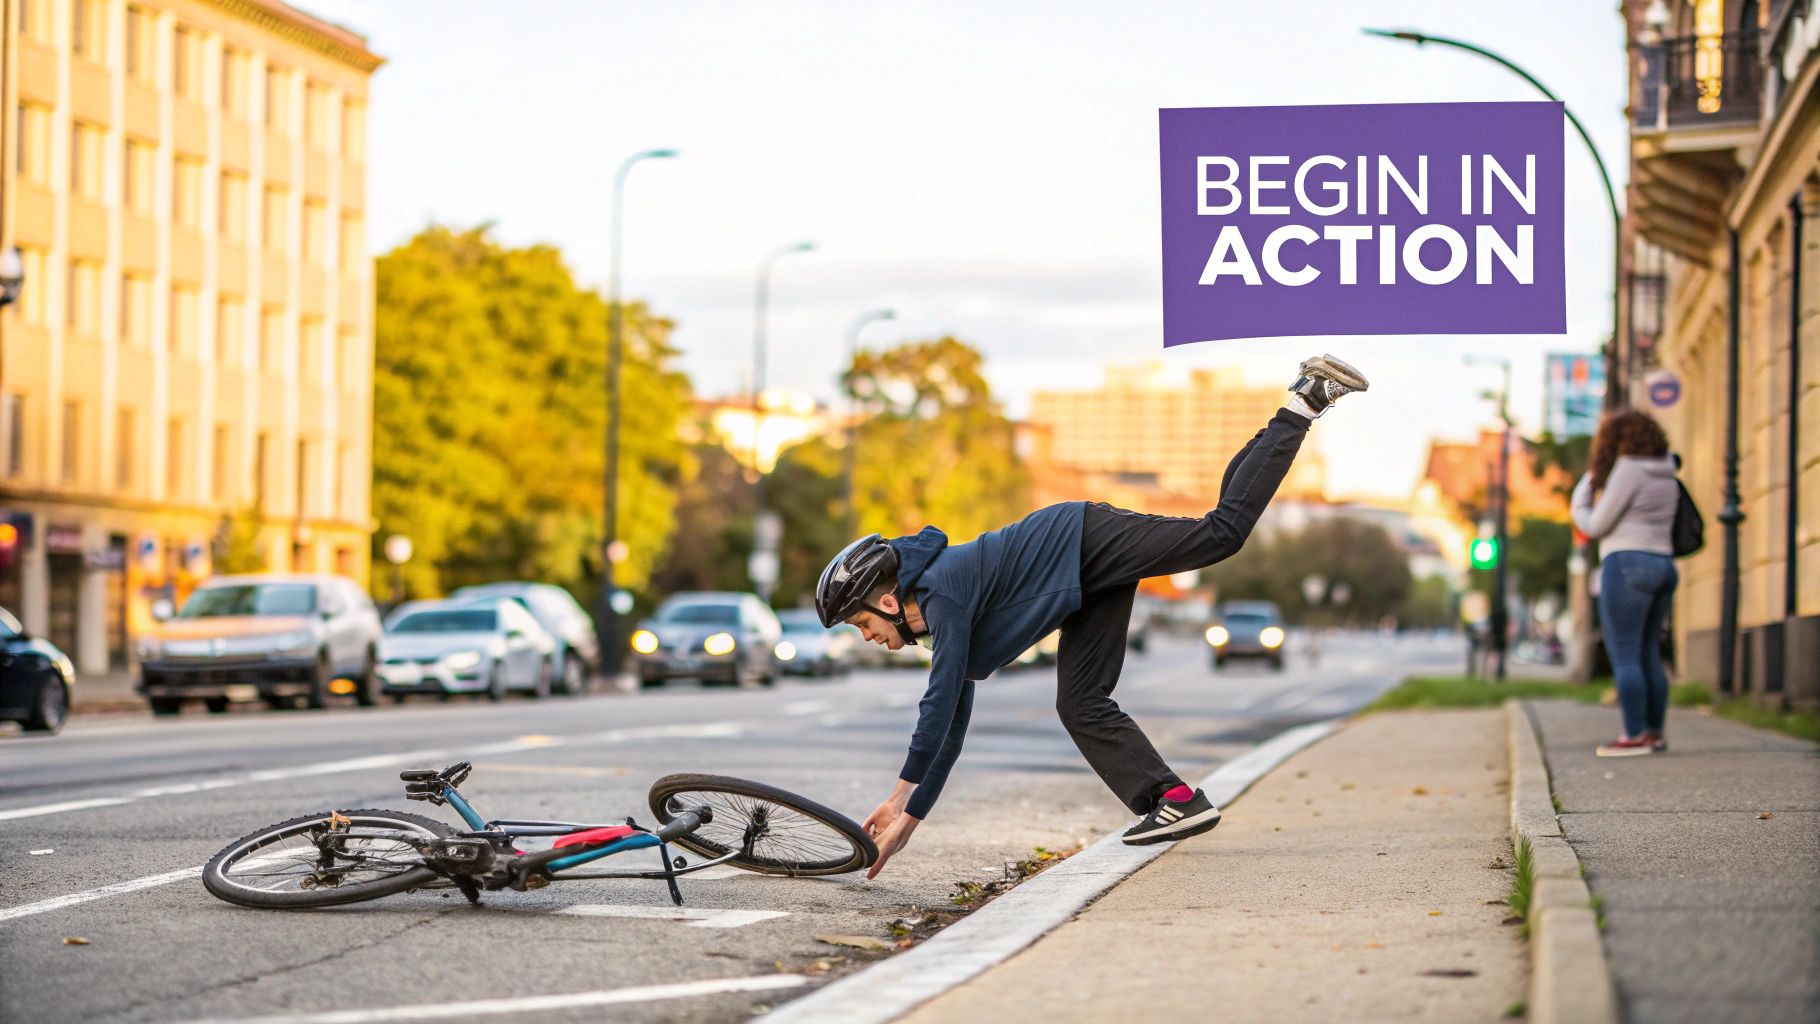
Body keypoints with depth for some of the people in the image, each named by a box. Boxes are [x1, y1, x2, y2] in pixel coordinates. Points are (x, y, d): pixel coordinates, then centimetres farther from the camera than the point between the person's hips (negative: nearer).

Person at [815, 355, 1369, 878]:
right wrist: (908, 816, 14)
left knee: (1221, 533, -16)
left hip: (1089, 541, -9)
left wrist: (902, 799, -23)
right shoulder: (940, 620, 11)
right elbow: (950, 727, 17)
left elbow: (939, 705, -25)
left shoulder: (942, 593, -18)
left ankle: (1302, 403, -7)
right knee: (1081, 704, 1)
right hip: (1091, 584, 9)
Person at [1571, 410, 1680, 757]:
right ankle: (1654, 733, 15)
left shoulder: (1627, 470, -9)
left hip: (1627, 564, -9)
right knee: (1649, 654, 13)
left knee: (1624, 655, -8)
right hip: (1663, 565, 9)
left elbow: (1596, 525, -8)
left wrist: (1582, 492, 10)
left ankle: (1634, 736, -12)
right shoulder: (1665, 474, 15)